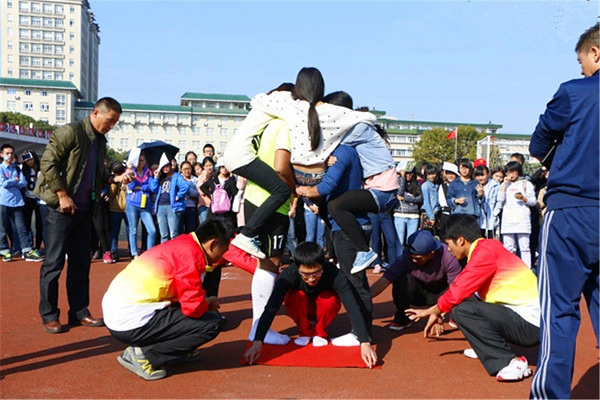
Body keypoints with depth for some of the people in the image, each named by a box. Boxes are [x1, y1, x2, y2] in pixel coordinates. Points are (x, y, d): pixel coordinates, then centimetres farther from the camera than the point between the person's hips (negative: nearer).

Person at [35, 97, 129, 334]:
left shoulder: (100, 141, 14)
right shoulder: (70, 132, -10)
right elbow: (47, 163, -15)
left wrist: (116, 179, 3)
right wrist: (63, 196, -17)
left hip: (84, 208, 8)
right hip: (61, 207, -8)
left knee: (81, 263, 11)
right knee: (54, 263, -1)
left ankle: (79, 312, 19)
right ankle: (48, 316, 9)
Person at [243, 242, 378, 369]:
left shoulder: (334, 274, -36)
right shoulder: (288, 275, -35)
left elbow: (352, 307, -42)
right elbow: (271, 308, -41)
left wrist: (365, 343, -52)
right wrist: (257, 342, -51)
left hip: (323, 309, 0)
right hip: (302, 310, 0)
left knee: (329, 299, -34)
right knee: (297, 297, -34)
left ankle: (320, 332, -3)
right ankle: (305, 332, -3)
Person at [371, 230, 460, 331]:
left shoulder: (448, 256, -29)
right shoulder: (407, 256, -27)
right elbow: (385, 280, -28)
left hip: (441, 294, 0)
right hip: (420, 294, 0)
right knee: (402, 279, -31)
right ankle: (402, 319, -10)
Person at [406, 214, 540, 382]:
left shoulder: (485, 252, -17)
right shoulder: (488, 246, 12)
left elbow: (459, 291, -18)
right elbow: (461, 288, 19)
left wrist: (432, 311, -1)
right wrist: (440, 313, 21)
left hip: (530, 324, -10)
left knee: (462, 310, -20)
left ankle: (509, 362, -15)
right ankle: (487, 348, 18)